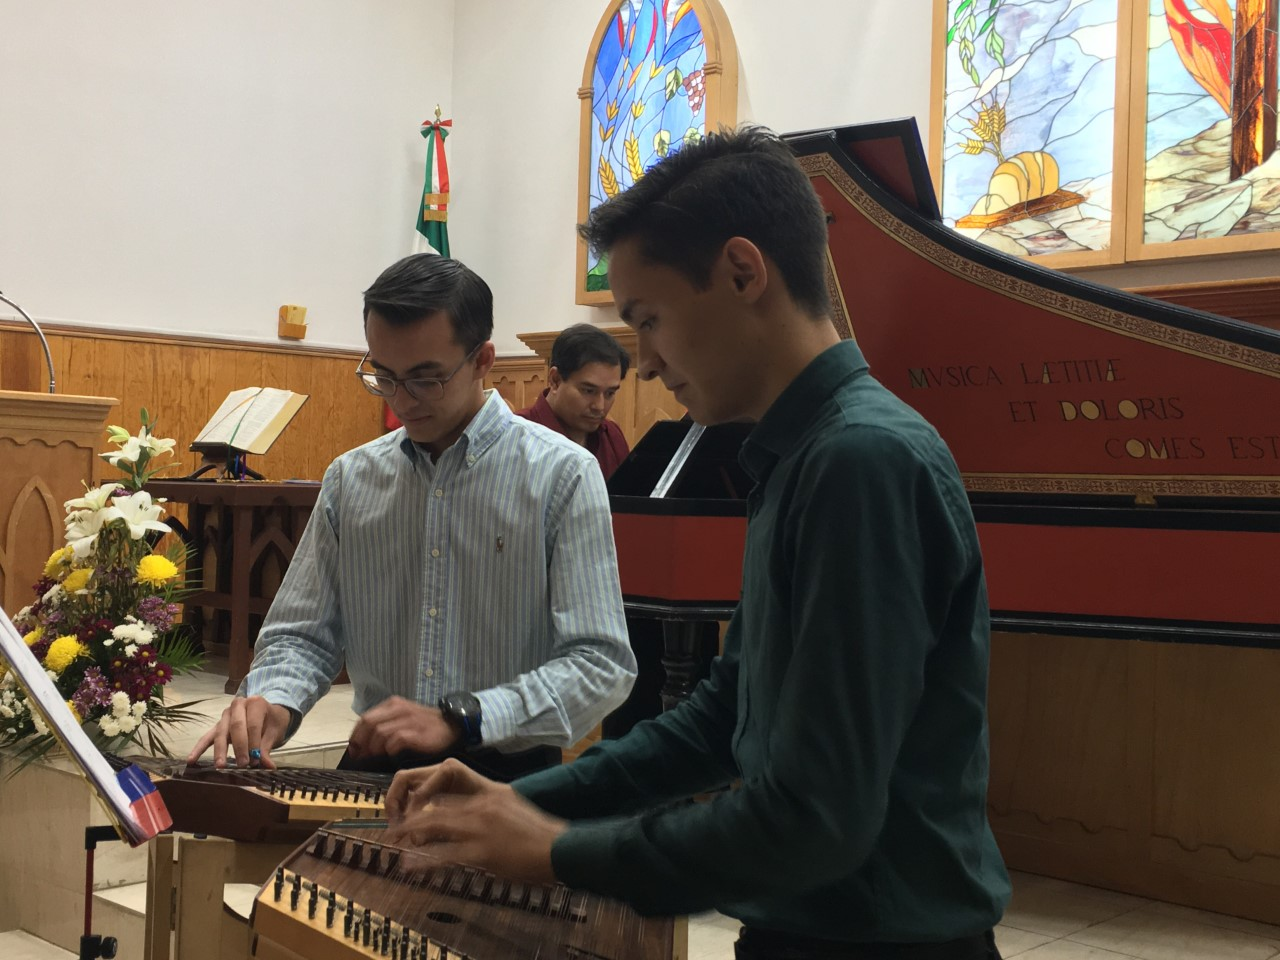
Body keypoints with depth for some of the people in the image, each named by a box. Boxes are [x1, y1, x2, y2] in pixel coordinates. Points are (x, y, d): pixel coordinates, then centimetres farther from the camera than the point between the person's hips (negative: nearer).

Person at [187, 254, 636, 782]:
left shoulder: (562, 475, -5)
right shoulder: (349, 479, 10)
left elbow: (601, 663, -11)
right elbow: (305, 635, 15)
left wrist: (458, 719, -22)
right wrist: (270, 700, -8)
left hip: (506, 771, -4)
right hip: (374, 767, 4)